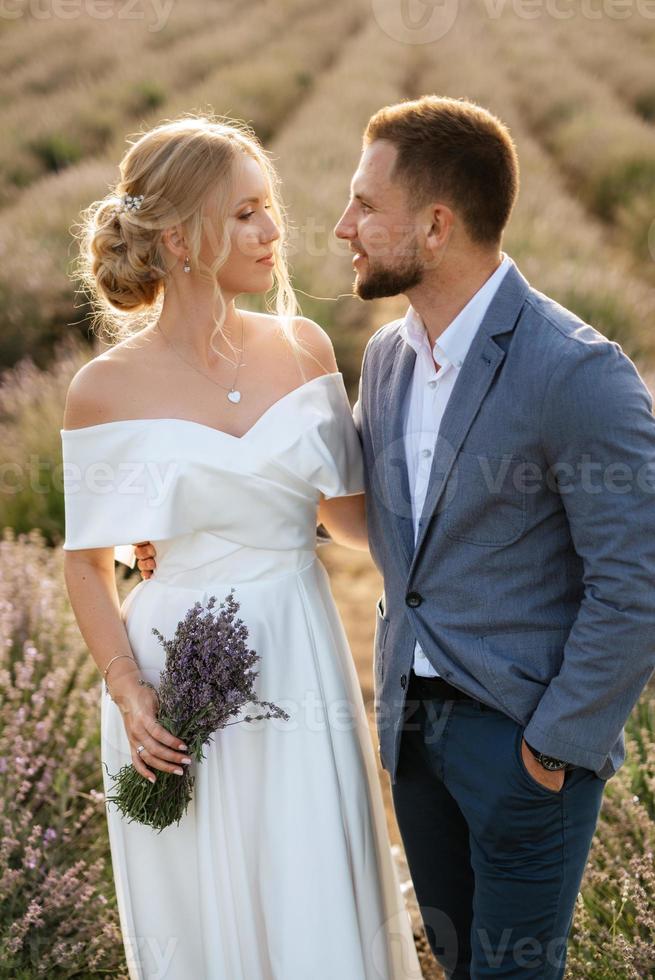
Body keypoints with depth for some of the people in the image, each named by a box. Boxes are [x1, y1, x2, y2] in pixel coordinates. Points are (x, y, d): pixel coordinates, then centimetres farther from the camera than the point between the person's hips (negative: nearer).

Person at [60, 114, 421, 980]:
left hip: (302, 667, 3)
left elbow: (348, 514, 5)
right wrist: (126, 690, -13)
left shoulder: (304, 348, -2)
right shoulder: (107, 390, -10)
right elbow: (87, 563, -2)